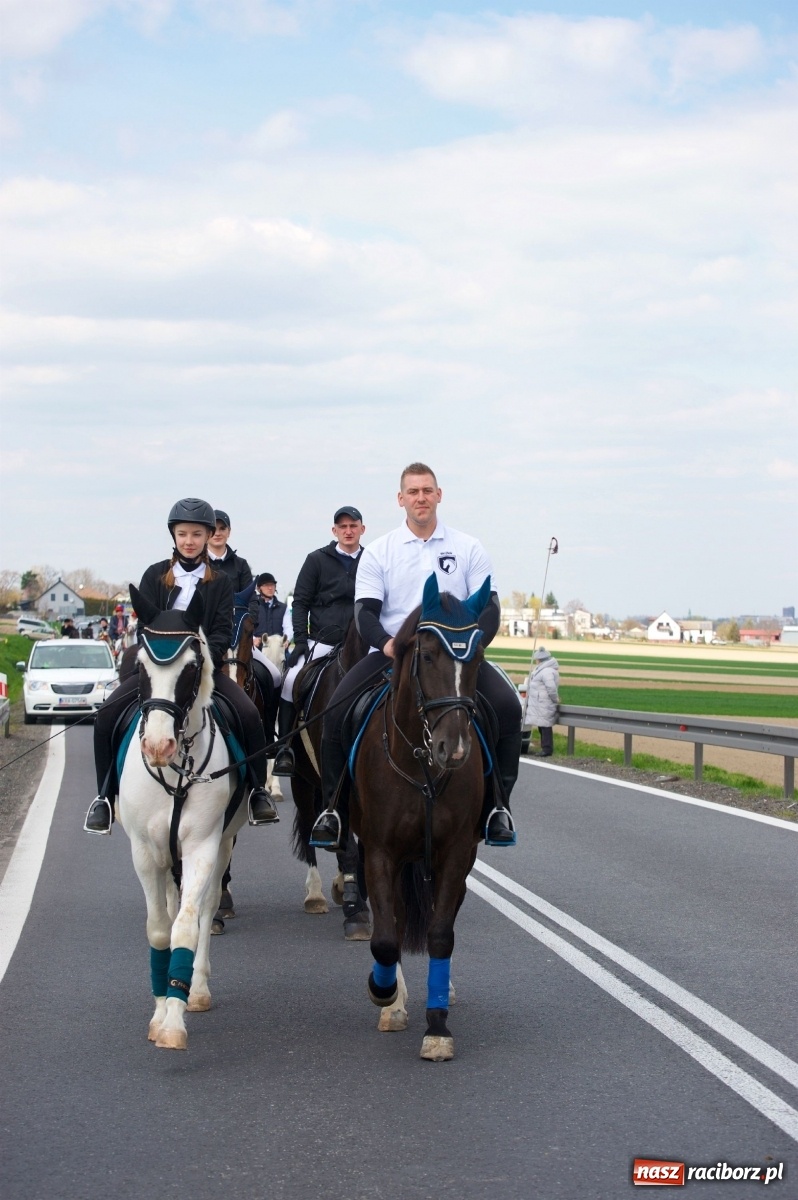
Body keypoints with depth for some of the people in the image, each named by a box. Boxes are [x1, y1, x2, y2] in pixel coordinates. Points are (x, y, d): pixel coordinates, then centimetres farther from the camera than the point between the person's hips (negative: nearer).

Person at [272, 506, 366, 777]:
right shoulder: (317, 560, 5)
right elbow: (300, 602, 3)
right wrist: (300, 640, -6)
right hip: (321, 642, -2)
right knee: (293, 681, -20)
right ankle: (285, 749, -12)